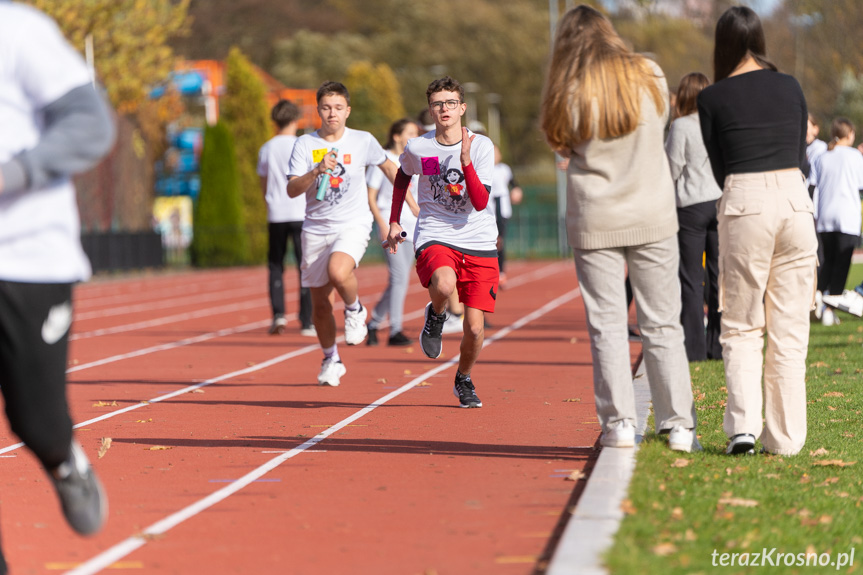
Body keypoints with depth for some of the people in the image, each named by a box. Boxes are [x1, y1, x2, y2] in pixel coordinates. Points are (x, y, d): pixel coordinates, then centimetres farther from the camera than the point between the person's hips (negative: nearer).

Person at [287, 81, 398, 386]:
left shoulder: (363, 141, 0)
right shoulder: (305, 144, -1)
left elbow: (388, 167, 19)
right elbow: (292, 190, -11)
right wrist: (317, 171, -27)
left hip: (353, 225, -2)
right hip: (316, 229, 2)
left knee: (338, 271, -34)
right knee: (320, 304, 7)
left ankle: (355, 309, -2)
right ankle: (331, 360, 29)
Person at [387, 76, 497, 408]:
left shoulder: (481, 146, -5)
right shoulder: (417, 149, -2)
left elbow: (480, 203, -14)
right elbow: (402, 176, 22)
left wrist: (465, 161, -24)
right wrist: (394, 222, 19)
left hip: (479, 243, 1)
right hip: (434, 237, -1)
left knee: (474, 327, -3)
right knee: (444, 284, -36)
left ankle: (464, 380, 29)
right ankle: (436, 315, 1)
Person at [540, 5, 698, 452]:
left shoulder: (571, 93, -9)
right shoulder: (649, 76, -1)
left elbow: (561, 145, 2)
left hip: (595, 223, -2)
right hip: (652, 218, 2)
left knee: (606, 326, 5)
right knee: (662, 324, 7)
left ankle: (619, 424, 2)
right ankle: (679, 426, 6)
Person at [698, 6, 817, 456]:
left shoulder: (713, 98, 0)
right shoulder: (790, 87, 8)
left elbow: (719, 168, 6)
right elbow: (801, 156, 14)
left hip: (744, 201, -2)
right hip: (796, 199, 3)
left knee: (741, 326, 7)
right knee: (790, 328, 7)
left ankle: (743, 425, -10)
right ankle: (785, 436, 8)